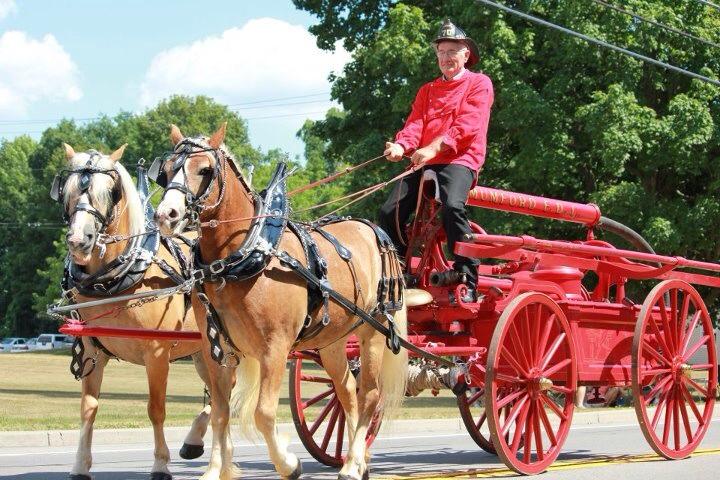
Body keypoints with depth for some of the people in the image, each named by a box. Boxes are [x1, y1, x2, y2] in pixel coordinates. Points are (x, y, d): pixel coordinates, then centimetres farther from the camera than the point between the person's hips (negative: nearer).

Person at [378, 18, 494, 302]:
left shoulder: (479, 84, 7)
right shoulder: (427, 90, 25)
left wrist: (435, 147, -22)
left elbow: (468, 124, -8)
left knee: (451, 206, -34)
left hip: (460, 161, -6)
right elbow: (416, 122, 9)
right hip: (424, 162, 6)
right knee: (390, 212, -10)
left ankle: (467, 277, -29)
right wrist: (402, 145, -14)